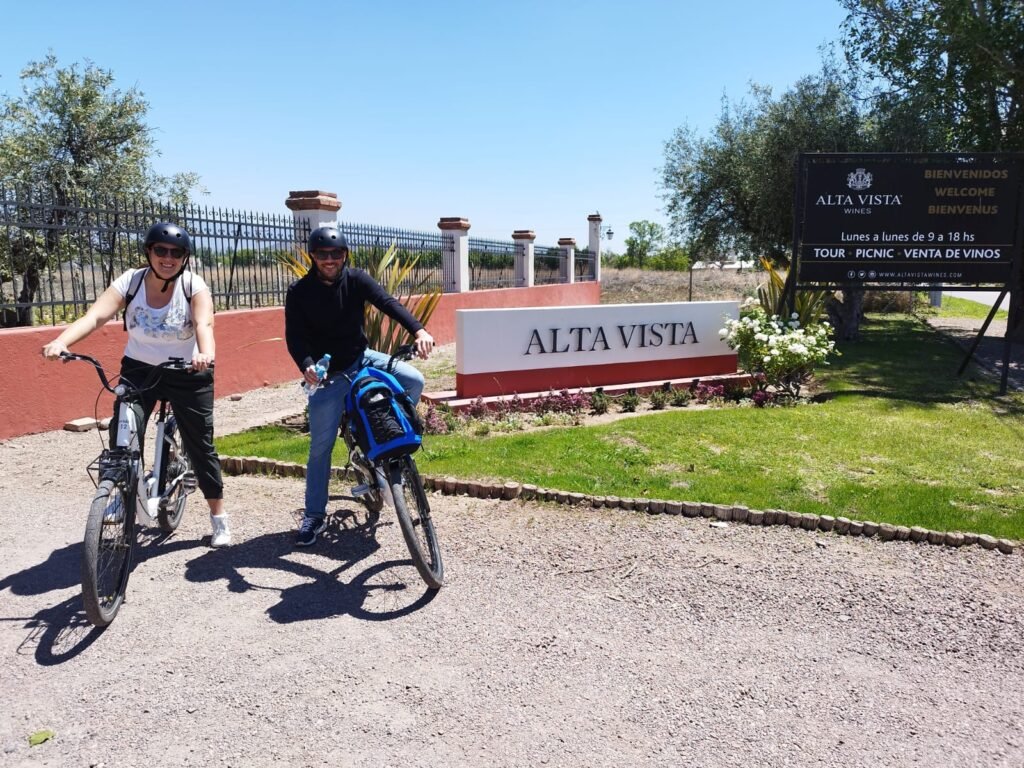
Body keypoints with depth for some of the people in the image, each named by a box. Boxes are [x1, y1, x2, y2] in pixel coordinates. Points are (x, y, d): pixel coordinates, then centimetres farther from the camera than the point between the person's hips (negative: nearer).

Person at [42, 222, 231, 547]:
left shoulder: (194, 286, -15)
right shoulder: (130, 282, -11)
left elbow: (204, 324, -33)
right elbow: (94, 316, -25)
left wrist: (206, 354, -55)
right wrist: (60, 342, -44)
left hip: (188, 375, -2)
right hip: (139, 370, 2)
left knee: (200, 445, 3)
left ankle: (218, 517, 18)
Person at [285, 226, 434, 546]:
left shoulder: (356, 279, -5)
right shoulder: (299, 292, -9)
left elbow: (388, 302, -20)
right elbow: (294, 335, -17)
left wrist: (418, 330, -38)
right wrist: (306, 365, -39)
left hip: (362, 358, 2)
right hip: (327, 374, -2)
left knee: (414, 380, -21)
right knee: (321, 445, -1)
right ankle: (314, 515, 14)